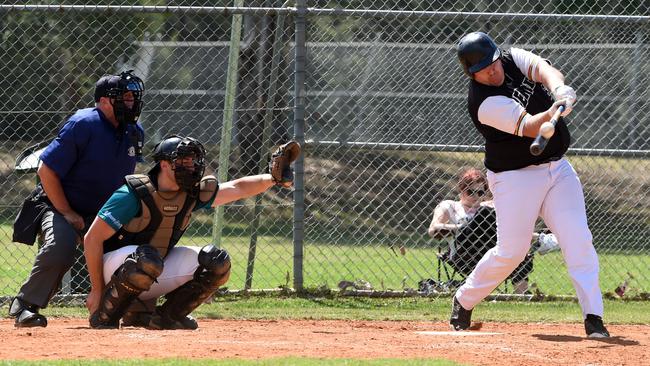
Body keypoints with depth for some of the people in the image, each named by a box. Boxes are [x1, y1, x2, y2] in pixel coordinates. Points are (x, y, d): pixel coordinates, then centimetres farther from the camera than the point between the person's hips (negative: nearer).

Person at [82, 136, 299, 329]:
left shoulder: (191, 193, -2)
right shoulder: (133, 193, -21)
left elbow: (237, 188, 0)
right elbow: (93, 238, -20)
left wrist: (273, 178, -18)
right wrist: (96, 291, -19)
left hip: (153, 278, 7)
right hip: (114, 264, -7)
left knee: (216, 262, -7)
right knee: (148, 259, -40)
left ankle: (166, 316, 1)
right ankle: (104, 317, -20)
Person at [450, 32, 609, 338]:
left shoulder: (514, 59, -1)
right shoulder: (483, 103, -20)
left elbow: (543, 69, -19)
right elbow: (528, 128, -31)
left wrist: (558, 88, -42)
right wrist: (552, 113, -52)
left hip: (557, 168, 5)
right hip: (515, 177, -5)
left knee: (578, 240, -9)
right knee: (511, 250, -4)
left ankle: (593, 317, -11)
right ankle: (463, 301, 20)